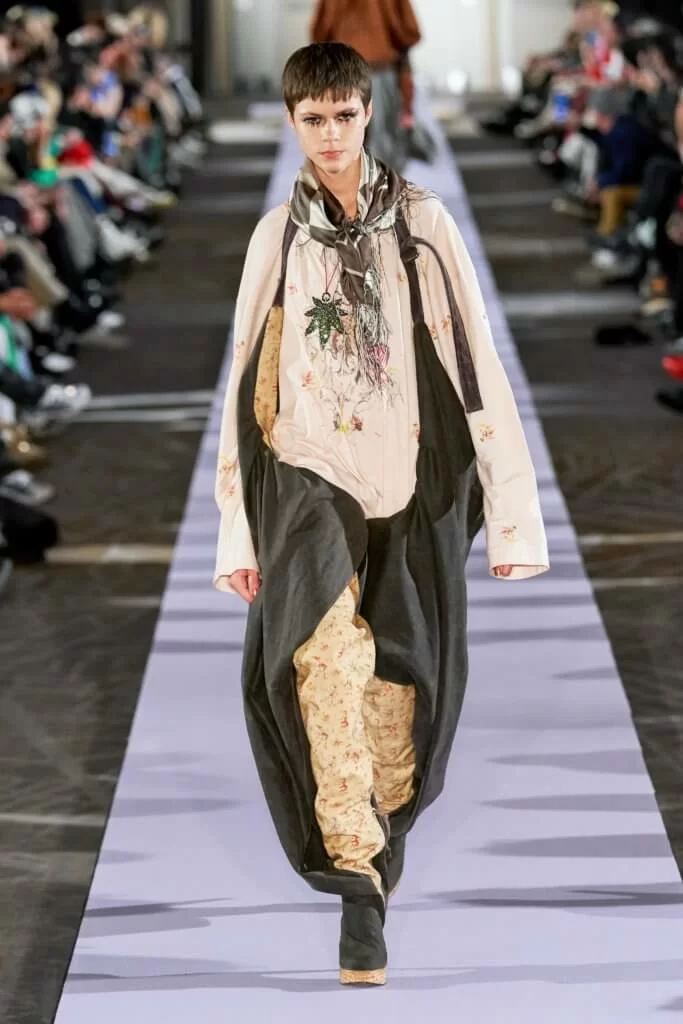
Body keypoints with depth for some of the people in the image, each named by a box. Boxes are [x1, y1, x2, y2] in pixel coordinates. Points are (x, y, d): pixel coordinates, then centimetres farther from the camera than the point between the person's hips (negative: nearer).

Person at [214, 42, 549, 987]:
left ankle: (383, 836, 36)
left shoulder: (423, 225, 1)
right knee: (326, 652, -25)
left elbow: (477, 370, 0)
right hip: (312, 477, 0)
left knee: (398, 687, 6)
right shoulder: (277, 238, 6)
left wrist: (510, 514, -4)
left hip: (412, 483, 0)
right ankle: (359, 882, -24)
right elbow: (247, 386, 11)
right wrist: (238, 534, 10)